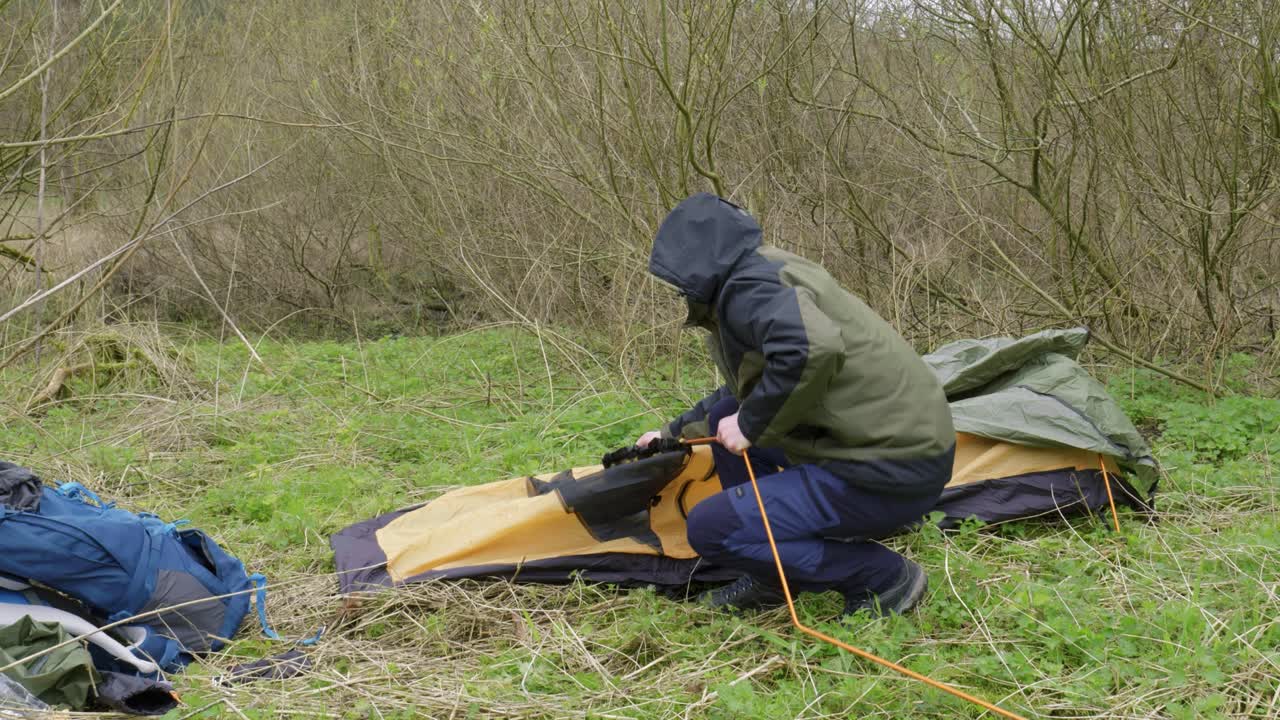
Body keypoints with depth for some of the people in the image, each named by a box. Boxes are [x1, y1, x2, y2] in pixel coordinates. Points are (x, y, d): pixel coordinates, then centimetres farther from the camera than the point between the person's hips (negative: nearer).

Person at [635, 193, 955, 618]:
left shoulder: (746, 285, -14)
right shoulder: (763, 272, 17)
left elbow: (810, 348, -36)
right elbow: (746, 391, 33)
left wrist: (750, 425, -20)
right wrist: (674, 434, 43)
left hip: (888, 477, -10)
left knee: (710, 529, -7)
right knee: (727, 414, 20)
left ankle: (882, 576, -2)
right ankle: (773, 579, 22)